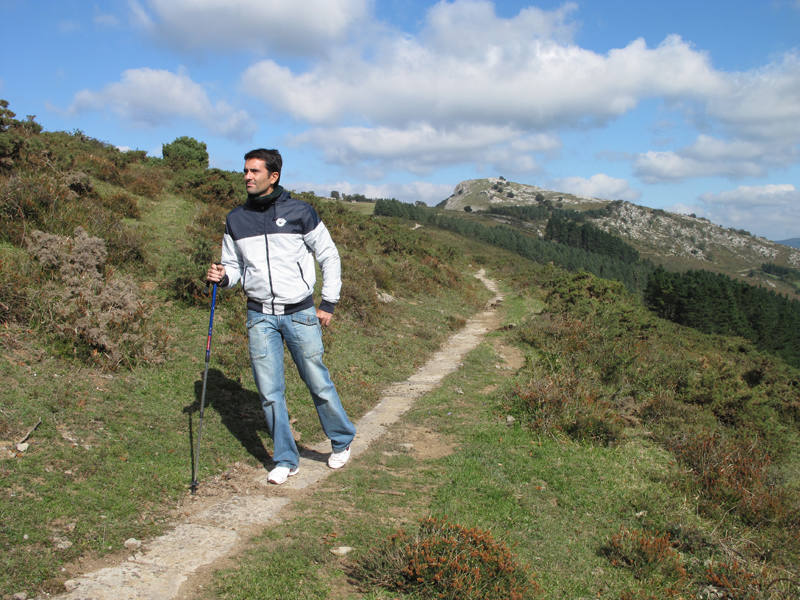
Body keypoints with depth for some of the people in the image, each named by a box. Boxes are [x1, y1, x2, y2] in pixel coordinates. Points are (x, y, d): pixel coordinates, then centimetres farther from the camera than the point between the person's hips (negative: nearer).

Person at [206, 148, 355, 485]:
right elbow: (234, 266, 14)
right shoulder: (236, 219, 6)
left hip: (300, 313, -3)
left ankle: (342, 441, 27)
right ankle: (286, 460, 19)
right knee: (270, 392, 4)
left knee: (318, 383, 3)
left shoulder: (299, 212, -4)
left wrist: (328, 303, -1)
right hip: (260, 316, 3)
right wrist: (222, 277, -10)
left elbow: (329, 257, 3)